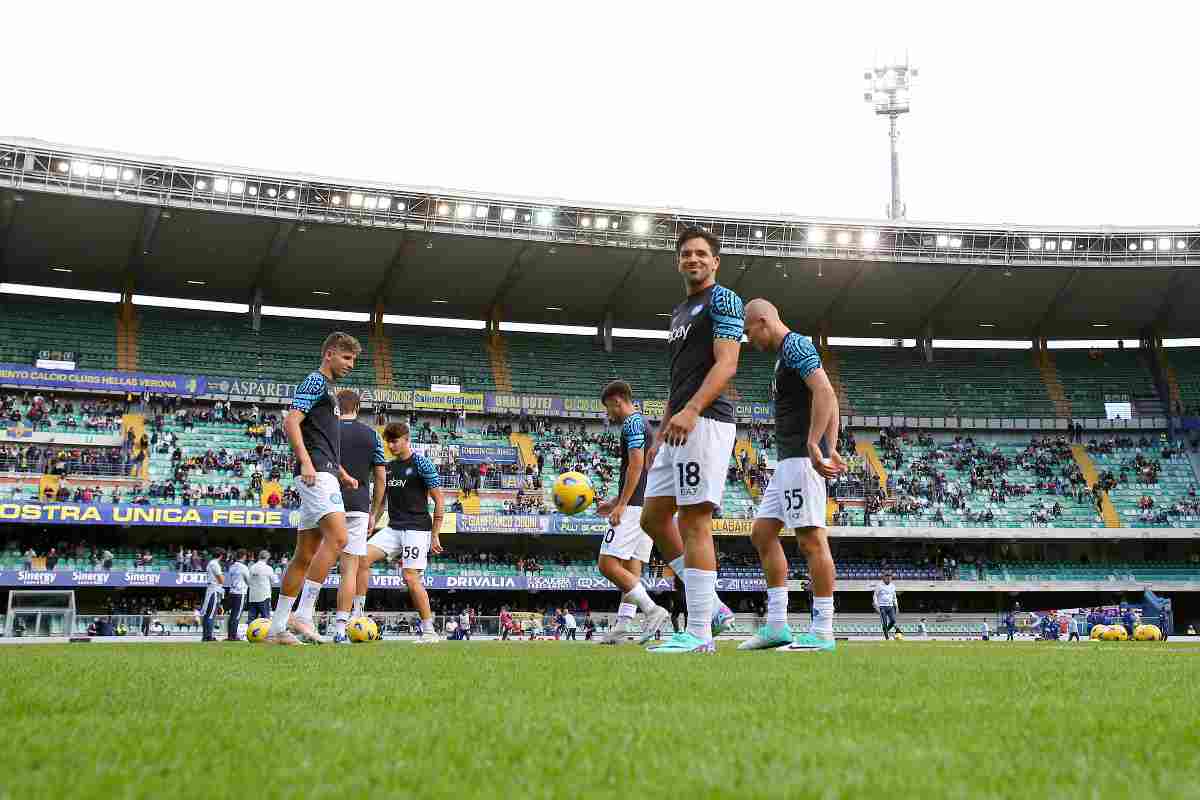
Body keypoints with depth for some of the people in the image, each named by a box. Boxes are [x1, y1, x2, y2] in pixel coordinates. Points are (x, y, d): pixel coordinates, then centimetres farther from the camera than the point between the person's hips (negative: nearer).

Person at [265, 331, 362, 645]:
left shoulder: (327, 388, 26)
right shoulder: (315, 381, -3)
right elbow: (291, 422, -16)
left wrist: (342, 473, 29)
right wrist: (306, 461, -27)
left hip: (324, 475, 10)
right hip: (317, 473, -10)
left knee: (305, 554, 7)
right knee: (337, 537, -21)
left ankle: (278, 627, 9)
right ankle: (303, 615, -22)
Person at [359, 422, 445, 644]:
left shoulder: (421, 464, -5)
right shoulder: (388, 467, 14)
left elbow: (439, 501, -5)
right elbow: (381, 501, 24)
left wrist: (435, 535, -8)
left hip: (417, 528, -6)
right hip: (393, 528, 6)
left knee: (411, 577, -13)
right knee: (362, 557, -11)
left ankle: (429, 631, -2)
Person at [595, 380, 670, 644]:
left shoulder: (632, 423, -7)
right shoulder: (644, 424, 23)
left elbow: (636, 465, -18)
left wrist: (620, 505, -19)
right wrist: (615, 502, 26)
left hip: (634, 505, -10)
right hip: (648, 506, 10)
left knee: (607, 563, -12)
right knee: (631, 568, 5)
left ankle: (652, 610, -17)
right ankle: (622, 625, 0)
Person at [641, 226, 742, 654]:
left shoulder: (722, 300, -3)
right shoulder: (679, 311, 25)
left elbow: (726, 364, -16)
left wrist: (691, 410, -28)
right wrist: (661, 434, 23)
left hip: (706, 422, -10)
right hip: (680, 426, 10)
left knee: (694, 522, -11)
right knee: (653, 517, 9)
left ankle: (699, 634, -8)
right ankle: (711, 607, 14)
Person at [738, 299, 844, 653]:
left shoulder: (794, 346, -8)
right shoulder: (787, 353, 22)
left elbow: (825, 392, -22)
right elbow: (830, 401, 23)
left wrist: (813, 445, -26)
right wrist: (830, 451, 16)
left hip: (801, 458, -11)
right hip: (787, 461, 11)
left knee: (811, 540, -9)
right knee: (762, 533, 11)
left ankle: (822, 631, -7)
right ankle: (776, 625, 11)